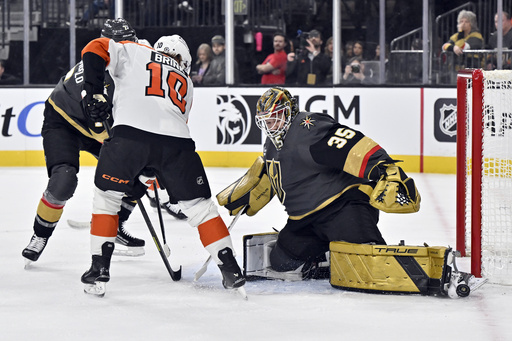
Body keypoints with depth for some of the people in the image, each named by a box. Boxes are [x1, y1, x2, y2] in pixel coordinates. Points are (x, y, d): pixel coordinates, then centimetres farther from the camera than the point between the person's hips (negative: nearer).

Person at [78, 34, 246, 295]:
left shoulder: (134, 52, 24)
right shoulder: (186, 82, 33)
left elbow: (95, 49, 11)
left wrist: (94, 93, 9)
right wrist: (149, 172, 38)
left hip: (131, 133, -2)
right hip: (177, 141, 2)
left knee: (106, 195, 19)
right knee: (199, 204, 17)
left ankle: (99, 269, 13)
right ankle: (231, 271, 14)